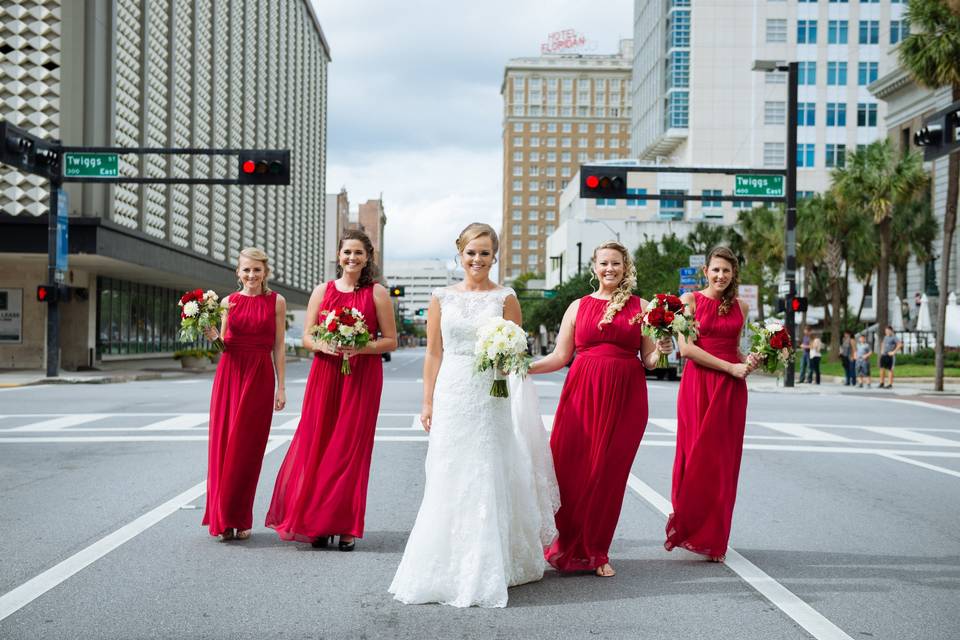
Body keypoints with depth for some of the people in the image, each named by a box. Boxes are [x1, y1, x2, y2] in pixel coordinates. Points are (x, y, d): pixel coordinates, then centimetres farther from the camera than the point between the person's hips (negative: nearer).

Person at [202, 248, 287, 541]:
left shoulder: (276, 301, 4)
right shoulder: (228, 302, 9)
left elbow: (279, 347, 4)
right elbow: (223, 345, 11)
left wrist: (281, 387, 1)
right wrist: (213, 336, -11)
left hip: (260, 376, -2)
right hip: (229, 373, 2)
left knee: (248, 447, -1)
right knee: (223, 443, 0)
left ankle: (240, 519, 9)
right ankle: (222, 518, 10)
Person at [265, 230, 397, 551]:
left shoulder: (377, 293, 3)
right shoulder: (322, 291, 9)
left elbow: (391, 341, 2)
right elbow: (307, 337, 9)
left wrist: (360, 348, -14)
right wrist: (324, 346, -12)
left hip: (362, 377, -2)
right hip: (325, 374, 2)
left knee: (351, 448, -2)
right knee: (317, 445, 0)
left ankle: (346, 527, 6)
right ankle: (317, 523, 10)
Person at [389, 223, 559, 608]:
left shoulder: (505, 298, 4)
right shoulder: (442, 298, 8)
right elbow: (433, 353, 9)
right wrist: (428, 402, 6)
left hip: (491, 398, -1)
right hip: (451, 395, 1)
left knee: (488, 480, -1)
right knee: (449, 482, 2)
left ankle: (488, 571, 9)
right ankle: (447, 567, 13)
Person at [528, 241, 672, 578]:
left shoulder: (641, 307, 9)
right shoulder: (579, 306, 10)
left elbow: (648, 361, 9)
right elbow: (560, 357, 8)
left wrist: (661, 350, -13)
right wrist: (524, 367, -5)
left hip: (625, 396, 0)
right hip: (582, 393, 0)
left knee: (609, 473, 1)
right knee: (570, 469, -5)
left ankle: (596, 552, 14)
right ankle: (567, 545, 13)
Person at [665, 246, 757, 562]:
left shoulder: (740, 306, 12)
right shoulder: (690, 300, -1)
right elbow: (686, 348, -10)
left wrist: (748, 361, 0)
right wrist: (730, 367, -13)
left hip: (731, 390, 4)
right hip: (698, 385, -4)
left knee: (724, 462, 4)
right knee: (696, 458, -5)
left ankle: (713, 539, 13)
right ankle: (686, 528, 10)